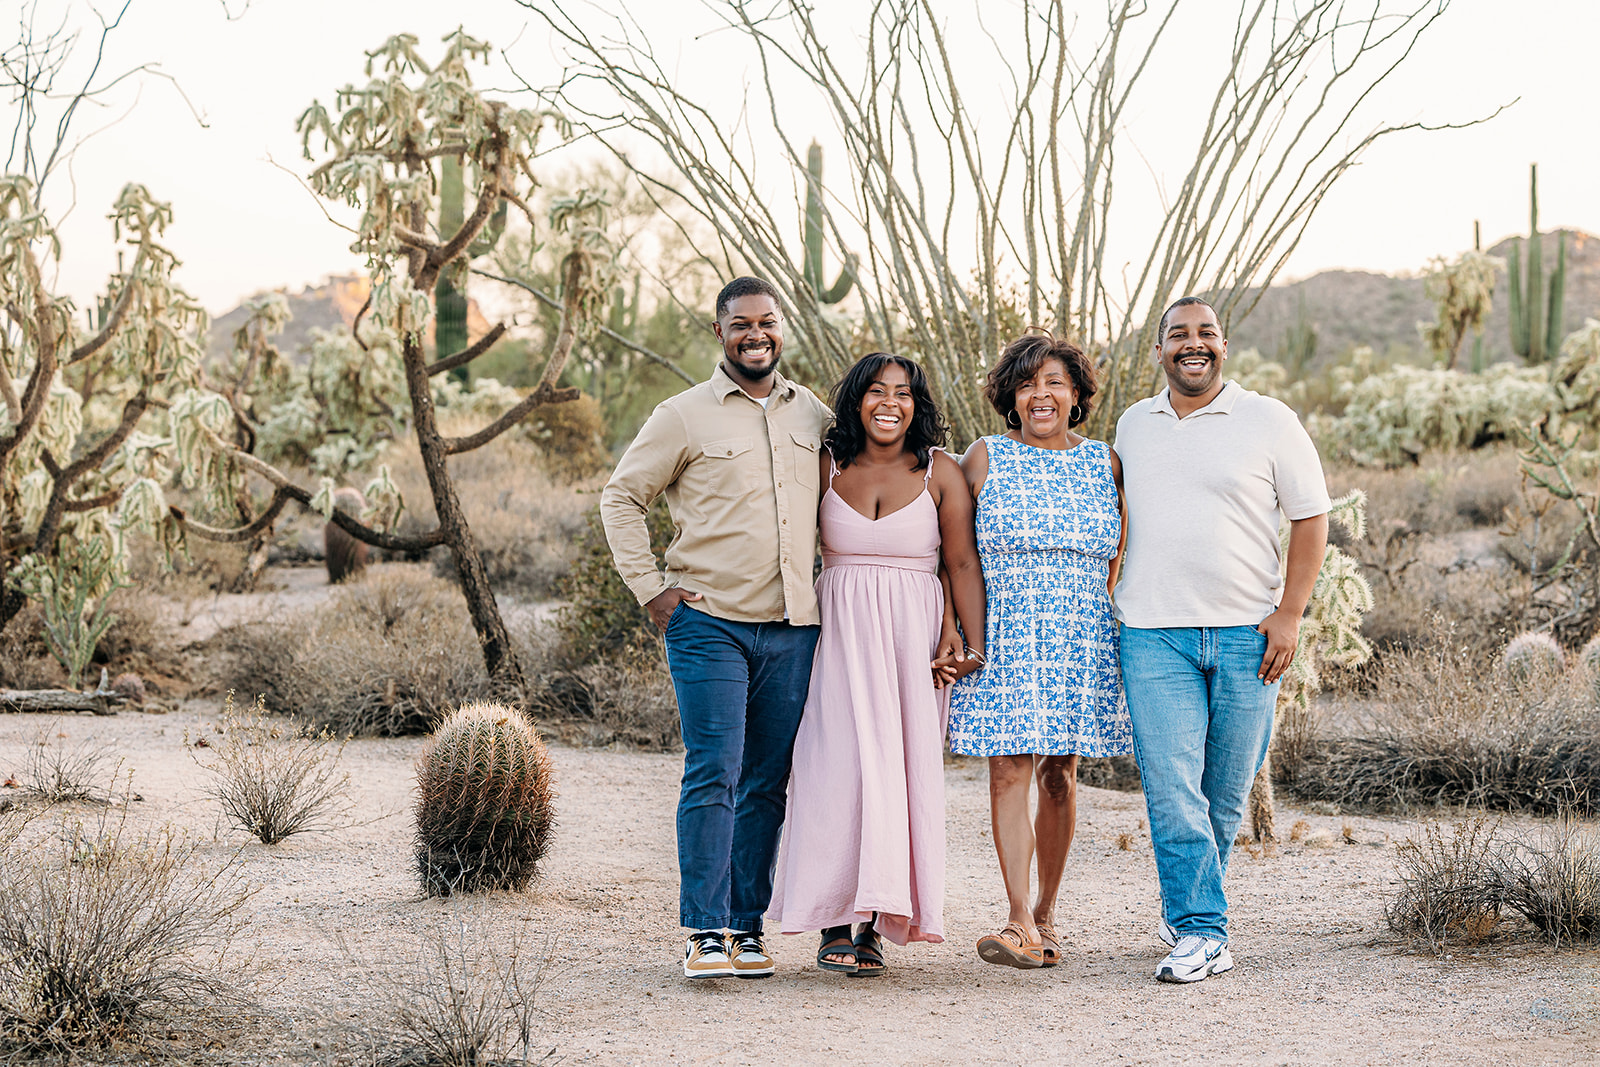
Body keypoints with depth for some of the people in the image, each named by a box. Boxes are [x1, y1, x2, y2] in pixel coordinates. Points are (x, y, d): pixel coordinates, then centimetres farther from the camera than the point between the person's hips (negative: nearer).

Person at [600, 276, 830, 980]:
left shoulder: (814, 416, 13)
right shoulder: (684, 416, 0)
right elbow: (621, 498, 5)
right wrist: (649, 588, -4)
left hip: (792, 629, 4)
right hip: (710, 624, -4)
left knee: (767, 783, 6)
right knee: (713, 775, -10)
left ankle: (747, 926, 13)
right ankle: (705, 932, -7)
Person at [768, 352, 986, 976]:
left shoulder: (940, 473, 3)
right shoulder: (827, 468, 5)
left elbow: (963, 563, 0)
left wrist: (973, 644, -9)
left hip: (913, 635, 0)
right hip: (839, 632, 0)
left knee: (902, 773, -2)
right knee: (841, 766, -9)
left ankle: (877, 925, 2)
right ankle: (835, 922, -8)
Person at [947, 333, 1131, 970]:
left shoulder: (1104, 463, 8)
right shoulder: (986, 458, 3)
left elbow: (1115, 554, 15)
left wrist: (1100, 609, 8)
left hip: (1082, 641, 2)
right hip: (1005, 639, -2)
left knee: (1059, 776, 6)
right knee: (1009, 773, -9)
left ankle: (1046, 914, 18)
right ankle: (1022, 925, -11)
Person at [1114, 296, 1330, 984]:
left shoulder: (1269, 422, 1)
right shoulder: (1131, 427, 11)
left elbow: (1311, 519, 2)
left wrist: (1289, 616, -7)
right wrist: (1107, 599, 19)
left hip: (1246, 635, -1)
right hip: (1153, 637, 1)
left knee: (1226, 791, 7)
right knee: (1172, 788, -10)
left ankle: (1187, 906, 27)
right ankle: (1201, 933, -6)